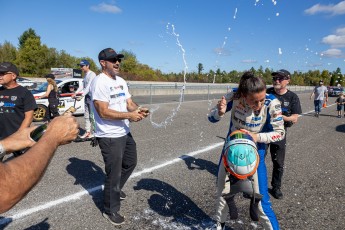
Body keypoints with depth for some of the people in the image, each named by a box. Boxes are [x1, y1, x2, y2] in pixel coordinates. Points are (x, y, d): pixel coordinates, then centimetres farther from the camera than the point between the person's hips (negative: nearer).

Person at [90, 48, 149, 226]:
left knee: (130, 163, 25)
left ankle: (115, 189, 49)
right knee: (114, 173, 4)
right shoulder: (100, 82, -18)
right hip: (109, 137, -9)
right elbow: (103, 112, -24)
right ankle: (110, 211, 25)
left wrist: (137, 110, -13)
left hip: (125, 133, 9)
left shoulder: (121, 81, 10)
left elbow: (129, 102, 9)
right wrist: (129, 115, -24)